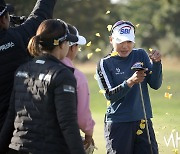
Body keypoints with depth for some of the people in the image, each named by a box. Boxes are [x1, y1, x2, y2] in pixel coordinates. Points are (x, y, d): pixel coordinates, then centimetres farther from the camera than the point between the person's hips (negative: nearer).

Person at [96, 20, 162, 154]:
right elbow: (110, 95, -13)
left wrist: (156, 63, -15)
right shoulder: (105, 64, -2)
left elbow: (155, 85, 1)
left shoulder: (141, 55, 8)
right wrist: (130, 82, -27)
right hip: (118, 123, -3)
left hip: (143, 121, 3)